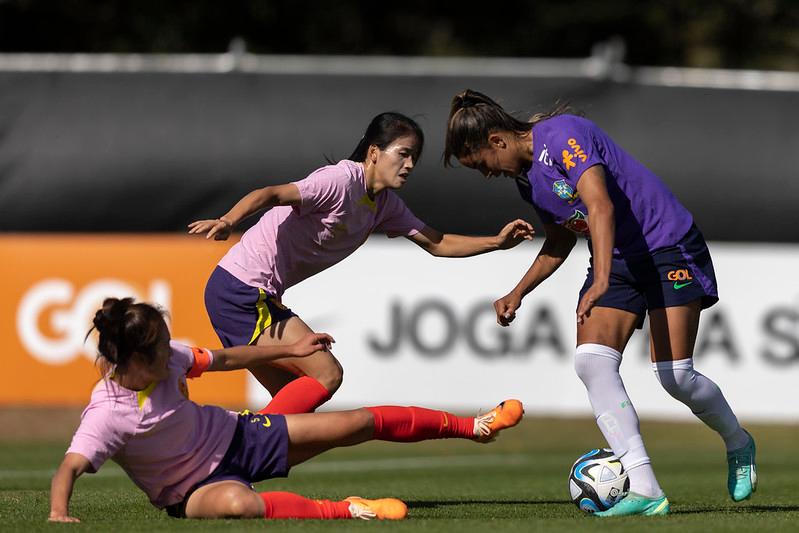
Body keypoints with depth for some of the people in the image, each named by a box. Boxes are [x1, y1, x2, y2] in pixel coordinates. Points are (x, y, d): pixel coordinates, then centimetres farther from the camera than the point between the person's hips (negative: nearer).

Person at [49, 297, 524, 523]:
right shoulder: (107, 415, -29)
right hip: (194, 489, -6)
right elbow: (71, 466, -39)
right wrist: (59, 513, -59)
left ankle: (473, 426, 18)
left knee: (361, 423, 2)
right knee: (236, 503, -46)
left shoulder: (165, 360, -10)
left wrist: (289, 351, 17)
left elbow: (221, 358, 7)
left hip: (234, 435, 6)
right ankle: (350, 511, -34)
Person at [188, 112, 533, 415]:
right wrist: (227, 222, -46)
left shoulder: (385, 204, 11)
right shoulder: (342, 181, -17)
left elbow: (436, 244, 19)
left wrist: (497, 242, 7)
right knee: (326, 374, -13)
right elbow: (272, 195, -29)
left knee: (294, 401, 10)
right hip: (240, 288, -10)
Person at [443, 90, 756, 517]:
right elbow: (559, 242, 24)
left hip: (668, 245, -8)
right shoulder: (525, 179, 8)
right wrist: (518, 293, 14)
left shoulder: (561, 134, -20)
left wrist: (601, 281, -43)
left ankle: (738, 445, 20)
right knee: (592, 361, -15)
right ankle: (644, 491, -20)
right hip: (616, 261, 8)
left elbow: (600, 207, -32)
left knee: (675, 376, -13)